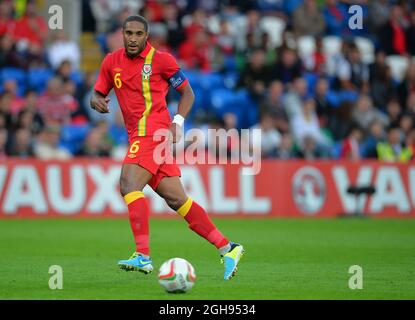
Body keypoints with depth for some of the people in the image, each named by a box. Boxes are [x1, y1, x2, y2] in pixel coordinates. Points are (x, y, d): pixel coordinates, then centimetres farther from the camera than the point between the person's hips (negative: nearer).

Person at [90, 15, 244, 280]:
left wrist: (178, 121, -10)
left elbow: (187, 92, 5)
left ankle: (143, 256, -27)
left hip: (153, 131, -6)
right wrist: (97, 101, -5)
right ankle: (227, 248, 8)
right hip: (138, 136, 6)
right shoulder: (112, 62, 12)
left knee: (129, 183, -23)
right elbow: (98, 94, 19)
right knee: (176, 199, 3)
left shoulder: (161, 59, -3)